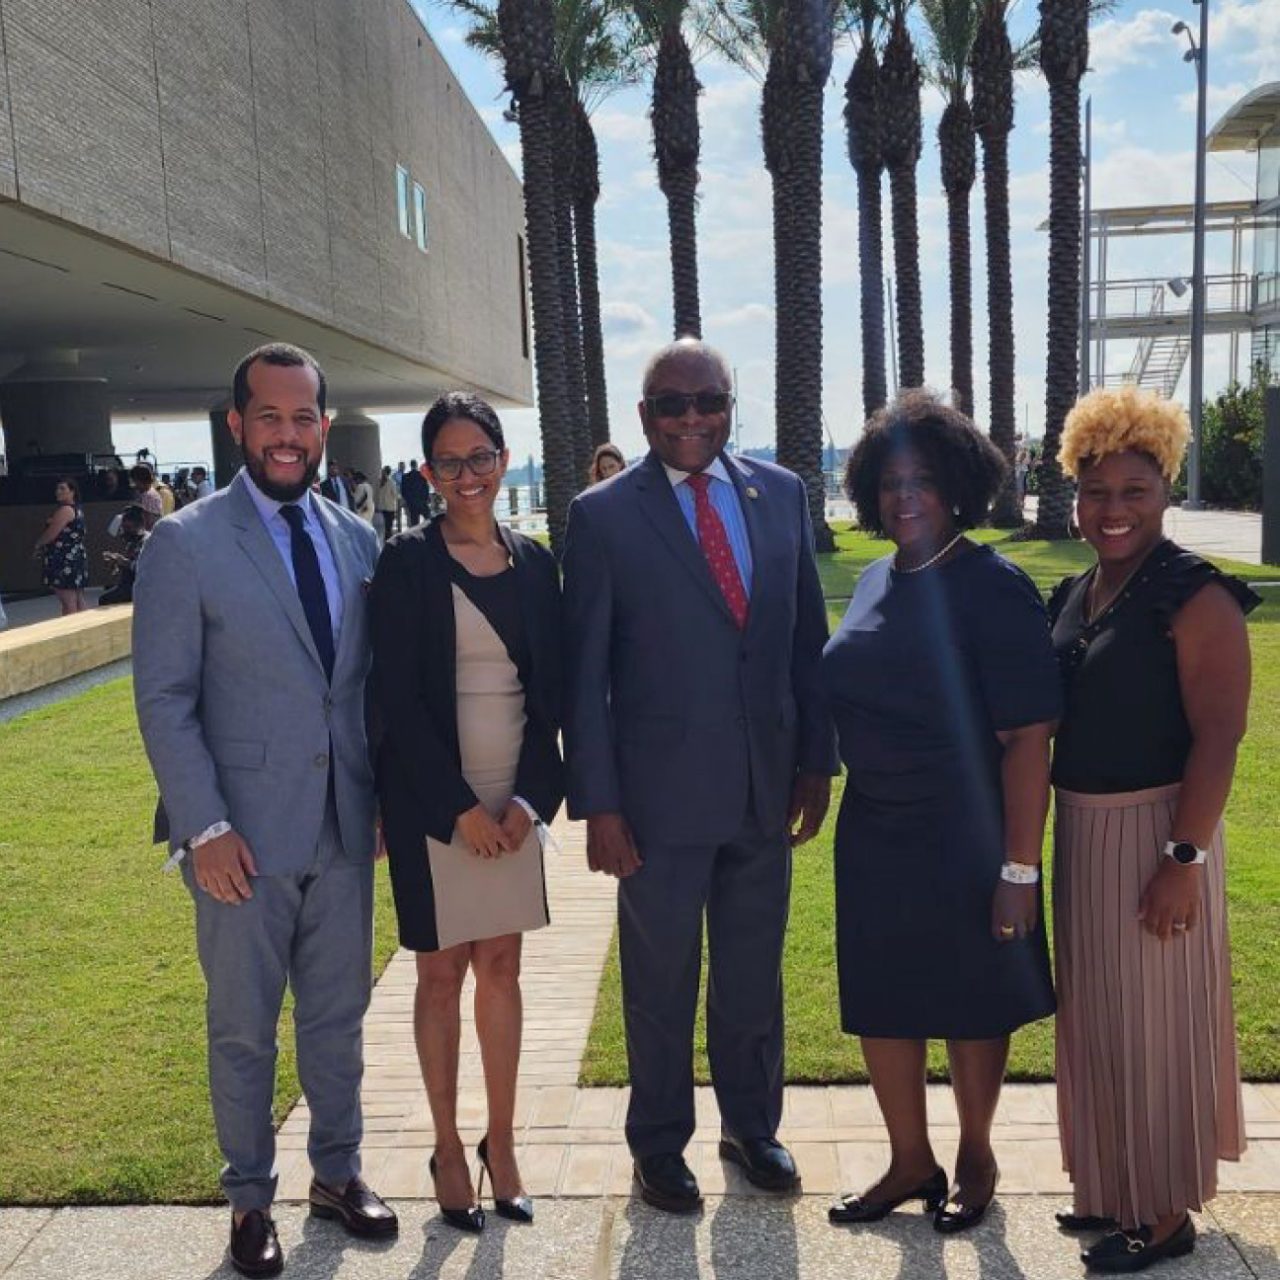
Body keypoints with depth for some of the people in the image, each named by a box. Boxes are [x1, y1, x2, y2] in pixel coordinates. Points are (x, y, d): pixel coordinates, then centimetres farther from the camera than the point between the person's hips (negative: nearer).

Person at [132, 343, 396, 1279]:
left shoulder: (357, 540, 5)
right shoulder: (186, 543, -8)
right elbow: (164, 699, -10)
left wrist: (387, 793, 6)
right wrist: (204, 828, -14)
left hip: (345, 825, 4)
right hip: (244, 834, -4)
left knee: (338, 1013, 16)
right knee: (244, 1027, 12)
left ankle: (338, 1172, 36)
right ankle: (250, 1199, 31)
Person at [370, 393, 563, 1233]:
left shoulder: (534, 561, 5)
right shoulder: (408, 563, -7)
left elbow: (551, 690, 6)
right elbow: (398, 697, -11)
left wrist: (530, 797, -4)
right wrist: (461, 807, -13)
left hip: (515, 797, 3)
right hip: (433, 800, -3)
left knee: (501, 968, 11)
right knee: (442, 973, 8)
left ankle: (501, 1143, 25)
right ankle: (448, 1147, 24)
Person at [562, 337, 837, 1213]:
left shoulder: (782, 494, 3)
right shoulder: (603, 515, -7)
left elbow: (808, 638, 7)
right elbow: (585, 672, -7)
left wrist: (818, 760, 5)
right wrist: (597, 802, -9)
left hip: (766, 786, 3)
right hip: (661, 793, -3)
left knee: (755, 973, 18)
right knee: (661, 980, 14)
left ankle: (752, 1124, 40)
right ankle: (660, 1143, 35)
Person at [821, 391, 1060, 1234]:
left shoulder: (993, 589, -15)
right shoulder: (877, 581, 5)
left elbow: (1027, 738, -18)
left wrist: (1019, 866, -19)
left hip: (967, 839, -6)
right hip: (874, 837, 6)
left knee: (971, 1006, 13)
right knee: (881, 1004, 14)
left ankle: (975, 1160, 36)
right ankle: (911, 1162, 34)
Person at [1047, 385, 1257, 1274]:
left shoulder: (1194, 596, -14)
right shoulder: (1075, 596, 8)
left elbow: (1219, 735, -18)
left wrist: (1185, 857, -22)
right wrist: (1049, 832, 10)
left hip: (1153, 833, -8)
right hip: (1081, 832, 8)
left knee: (1155, 1020, 5)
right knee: (1097, 1017, 18)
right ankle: (1116, 1189, 36)